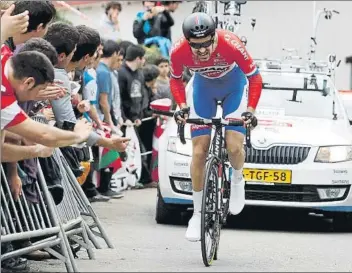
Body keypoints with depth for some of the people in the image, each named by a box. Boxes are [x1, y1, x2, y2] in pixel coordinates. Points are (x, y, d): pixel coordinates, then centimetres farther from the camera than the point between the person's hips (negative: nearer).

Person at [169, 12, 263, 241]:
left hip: (233, 86, -2)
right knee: (199, 152, -4)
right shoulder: (179, 52, -30)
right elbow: (176, 79, -7)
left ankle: (237, 180, 17)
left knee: (234, 147, -18)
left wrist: (250, 109, -30)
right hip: (203, 87, 2)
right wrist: (182, 106, -21)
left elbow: (254, 77, -22)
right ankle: (198, 213, 8)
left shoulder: (231, 45, -38)